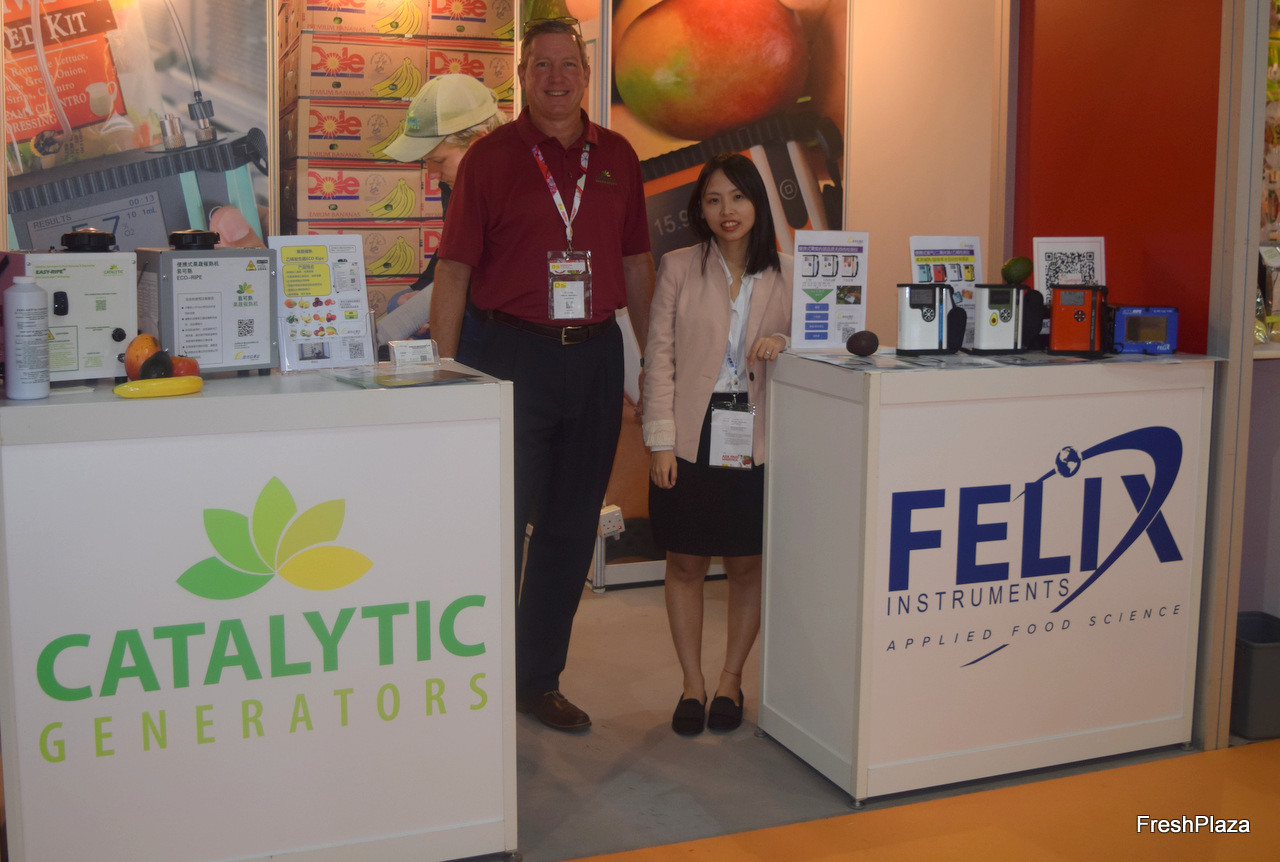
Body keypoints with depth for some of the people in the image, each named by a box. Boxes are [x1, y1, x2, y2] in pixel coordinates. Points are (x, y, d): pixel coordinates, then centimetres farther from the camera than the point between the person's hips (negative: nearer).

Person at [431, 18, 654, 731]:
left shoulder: (618, 157, 11)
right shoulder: (491, 157, 0)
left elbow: (636, 264, 16)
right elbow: (454, 270, -3)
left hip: (596, 355, 4)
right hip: (516, 353, -4)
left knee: (573, 525, 10)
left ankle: (540, 678, 23)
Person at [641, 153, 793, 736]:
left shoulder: (786, 275, 5)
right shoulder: (678, 269, 2)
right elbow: (659, 359, 1)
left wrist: (782, 344, -12)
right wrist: (660, 441, -6)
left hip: (756, 441, 1)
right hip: (692, 440, -1)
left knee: (748, 565, 7)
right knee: (686, 563, 6)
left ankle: (731, 680, 25)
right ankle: (692, 685, 21)